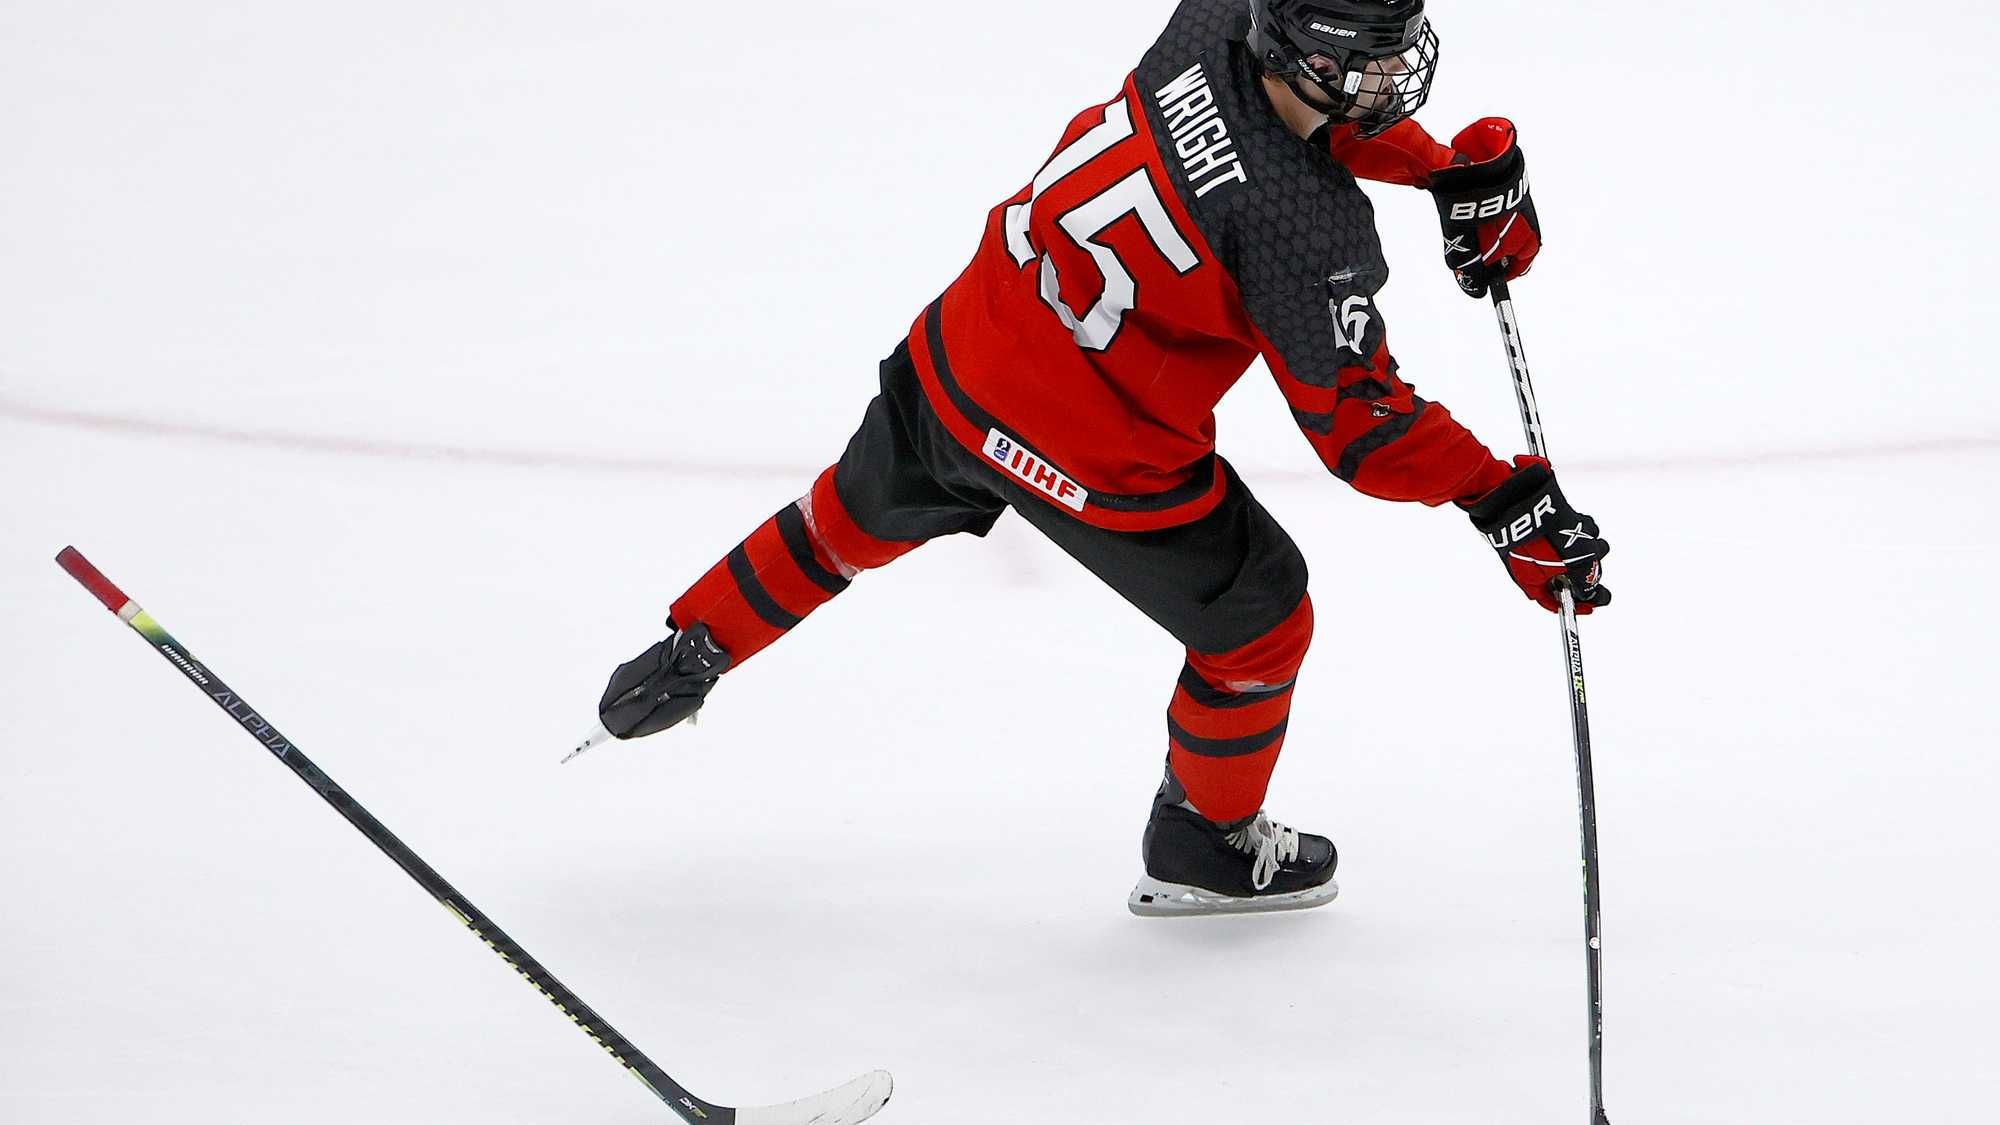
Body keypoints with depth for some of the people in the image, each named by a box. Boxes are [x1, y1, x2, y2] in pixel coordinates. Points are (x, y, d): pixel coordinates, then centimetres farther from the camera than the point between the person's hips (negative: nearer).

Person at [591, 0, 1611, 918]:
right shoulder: (1306, 228, -31)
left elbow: (1318, 116, 10)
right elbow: (1354, 416, -23)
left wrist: (1456, 169, 0)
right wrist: (1503, 501, -22)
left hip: (957, 349, 7)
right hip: (1089, 454, -7)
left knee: (865, 512, 35)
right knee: (1258, 620, 17)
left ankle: (689, 654, 53)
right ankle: (1204, 846, 38)